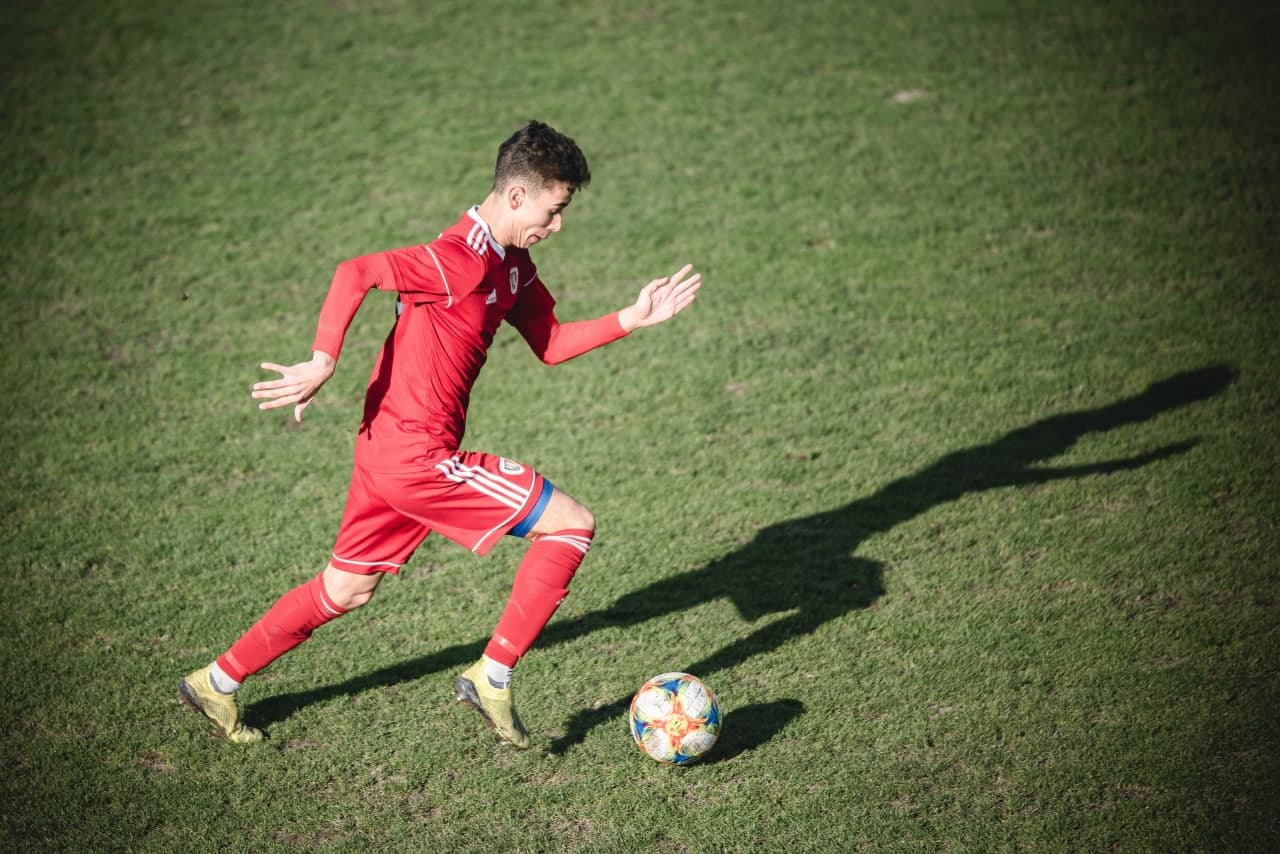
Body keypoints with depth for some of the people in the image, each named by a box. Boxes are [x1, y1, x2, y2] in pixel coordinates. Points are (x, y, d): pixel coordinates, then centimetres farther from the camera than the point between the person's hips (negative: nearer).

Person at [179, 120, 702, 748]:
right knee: (572, 524, -6)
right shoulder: (461, 261, -19)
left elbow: (552, 345, 17)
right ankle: (491, 677, 0)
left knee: (346, 590, 22)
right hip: (419, 457, -10)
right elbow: (354, 273, -26)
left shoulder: (512, 266, 11)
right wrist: (323, 363, -31)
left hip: (392, 452, 10)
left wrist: (631, 319, 8)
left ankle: (217, 683, 33)